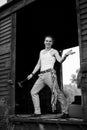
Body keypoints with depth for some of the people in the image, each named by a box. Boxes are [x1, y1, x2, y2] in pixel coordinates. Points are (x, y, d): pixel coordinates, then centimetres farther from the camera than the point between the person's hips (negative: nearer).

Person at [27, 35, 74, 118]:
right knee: (33, 92, 3)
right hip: (41, 75, 7)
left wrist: (66, 55, -29)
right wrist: (32, 74, 24)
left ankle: (65, 112, -8)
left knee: (57, 92, -13)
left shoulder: (54, 51, 6)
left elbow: (60, 60, -10)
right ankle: (37, 112, 7)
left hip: (50, 73, -7)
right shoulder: (41, 52, 23)